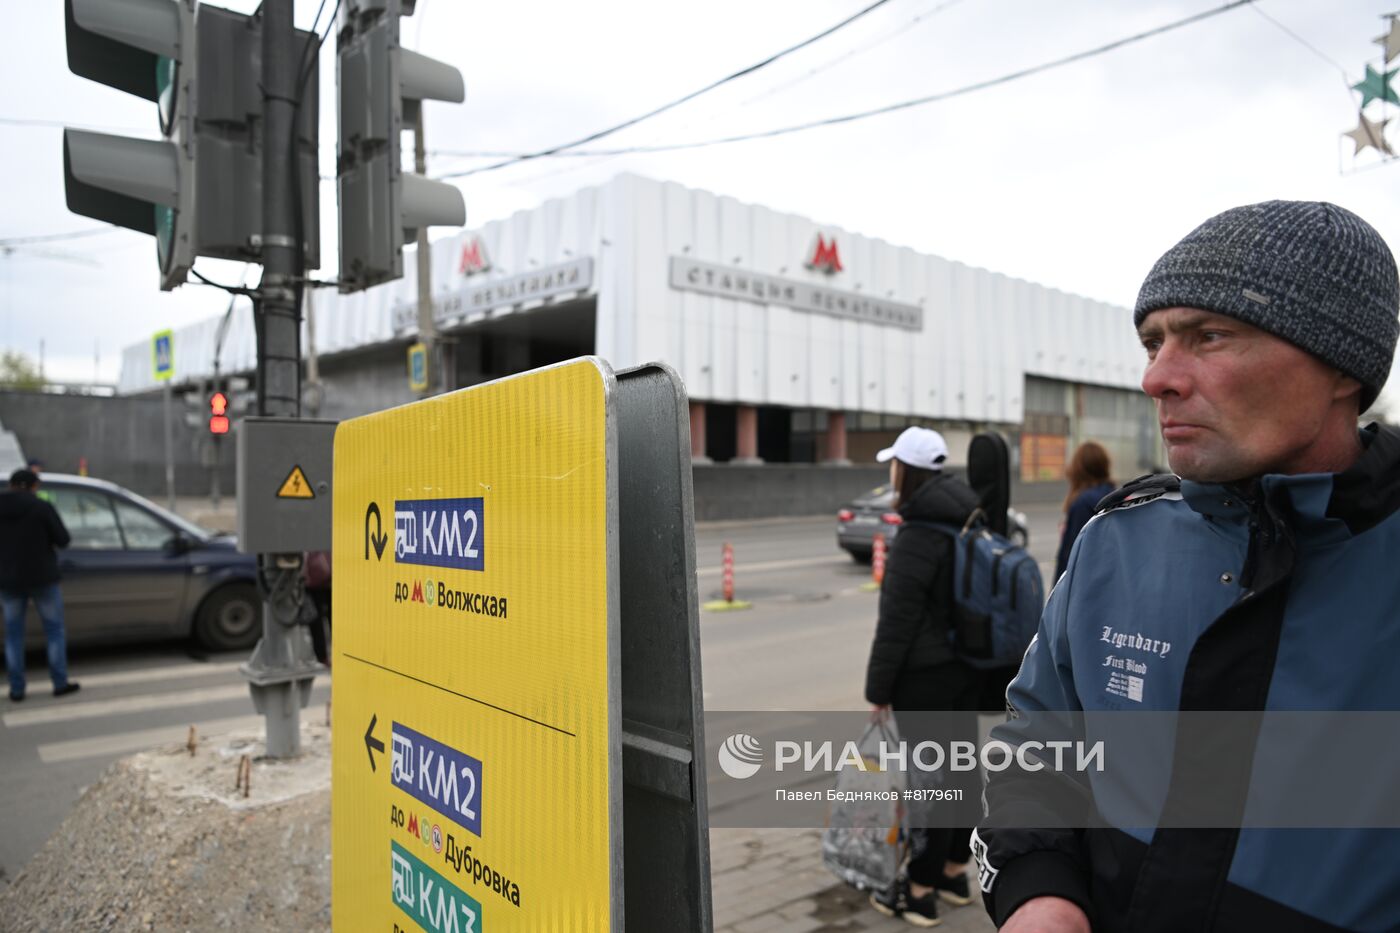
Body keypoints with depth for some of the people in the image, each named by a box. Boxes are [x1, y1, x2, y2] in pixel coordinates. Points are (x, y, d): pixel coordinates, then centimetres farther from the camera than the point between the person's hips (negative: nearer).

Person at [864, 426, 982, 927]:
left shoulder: (917, 538, -20)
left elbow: (897, 622, -19)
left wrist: (879, 688, -12)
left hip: (926, 677, -9)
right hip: (971, 668, 9)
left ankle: (921, 891, 12)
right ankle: (955, 871, 32)